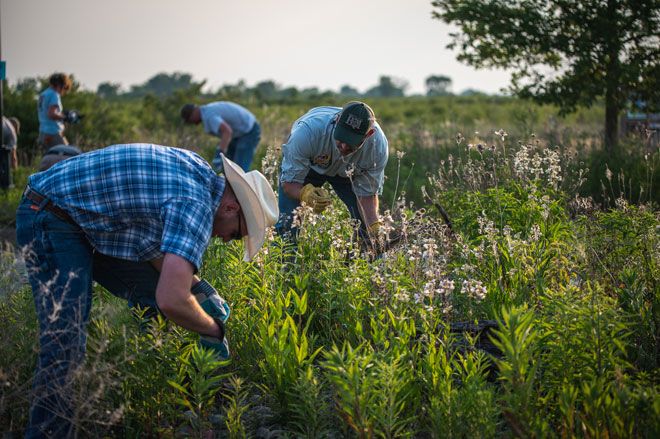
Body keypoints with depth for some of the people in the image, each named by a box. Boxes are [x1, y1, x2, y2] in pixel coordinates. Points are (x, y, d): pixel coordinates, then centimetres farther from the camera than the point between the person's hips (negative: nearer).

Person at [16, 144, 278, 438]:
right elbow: (171, 301, -34)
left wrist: (198, 288, 9)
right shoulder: (197, 205, -24)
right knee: (65, 347, -16)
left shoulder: (199, 172, 4)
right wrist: (214, 330, -15)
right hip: (51, 220, -10)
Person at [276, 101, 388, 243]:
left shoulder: (378, 144, -34)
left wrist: (374, 225, -38)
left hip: (347, 171, 2)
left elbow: (367, 193, -21)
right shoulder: (307, 131, -43)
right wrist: (306, 194, -56)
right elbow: (288, 182, -34)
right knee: (287, 224, -19)